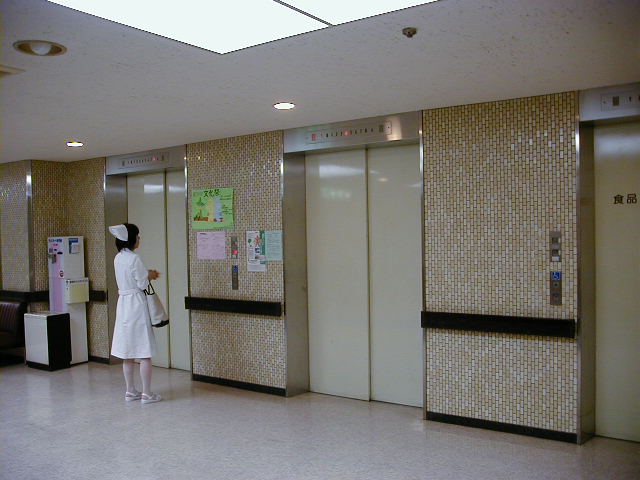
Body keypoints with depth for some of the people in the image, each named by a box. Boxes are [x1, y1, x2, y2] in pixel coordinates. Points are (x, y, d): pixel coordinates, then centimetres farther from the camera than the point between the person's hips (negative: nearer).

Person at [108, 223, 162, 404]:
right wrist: (149, 276, 5)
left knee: (128, 353, 14)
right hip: (136, 304, -8)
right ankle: (146, 393, 4)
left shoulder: (118, 258, 9)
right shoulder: (134, 258, -16)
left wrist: (147, 273, 12)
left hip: (123, 304, 8)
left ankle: (130, 391, 22)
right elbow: (142, 284, -13)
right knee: (144, 353, -1)